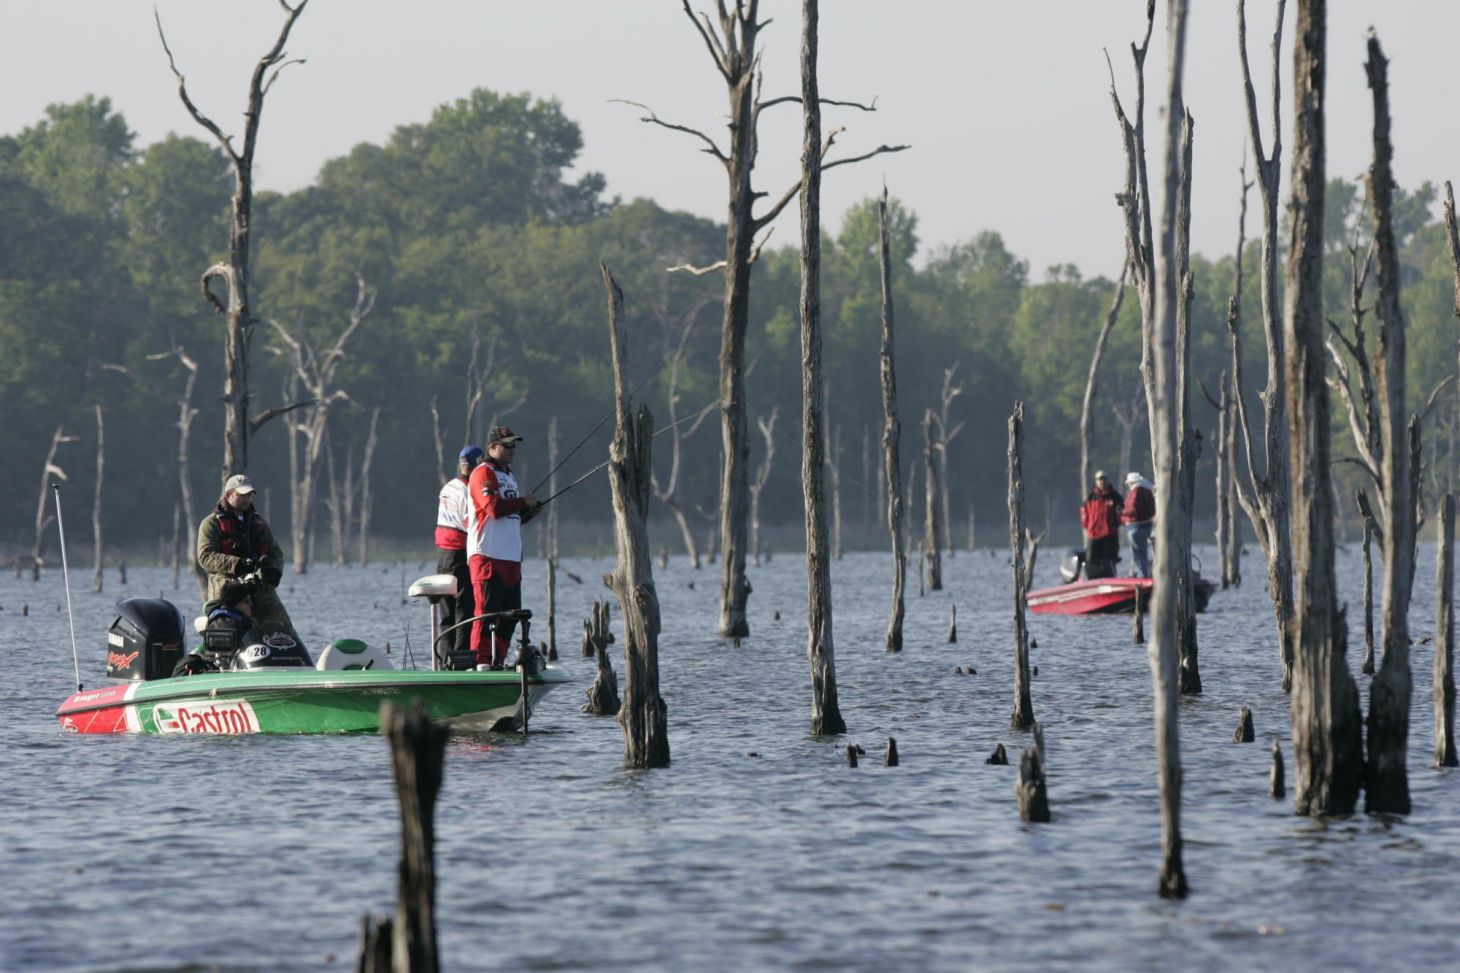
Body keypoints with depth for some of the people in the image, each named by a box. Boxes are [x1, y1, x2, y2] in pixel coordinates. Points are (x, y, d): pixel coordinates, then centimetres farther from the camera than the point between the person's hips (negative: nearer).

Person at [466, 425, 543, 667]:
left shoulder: (509, 475, 23)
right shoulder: (483, 474, -7)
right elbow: (494, 507, -20)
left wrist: (529, 511, 10)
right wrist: (523, 502, -10)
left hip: (511, 556, 9)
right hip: (487, 555, -9)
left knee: (510, 612, 9)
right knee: (487, 611, -12)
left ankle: (497, 661, 14)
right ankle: (481, 662, -12)